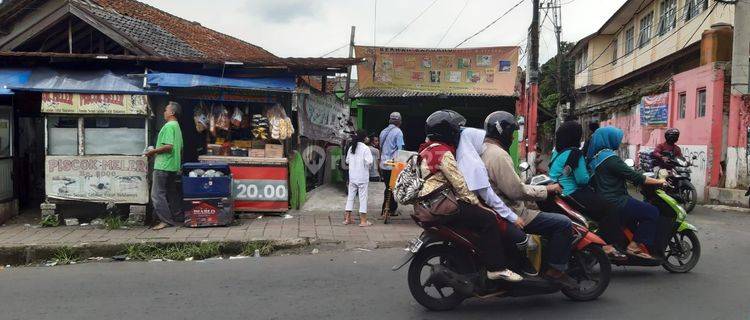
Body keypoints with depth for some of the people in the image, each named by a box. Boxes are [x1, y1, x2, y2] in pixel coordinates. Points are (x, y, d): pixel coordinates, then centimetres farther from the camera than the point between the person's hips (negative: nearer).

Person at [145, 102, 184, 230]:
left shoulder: (169, 126, -13)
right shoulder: (177, 127, 18)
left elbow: (169, 146, -23)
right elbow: (180, 148, 22)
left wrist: (154, 151, -11)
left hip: (163, 165, -10)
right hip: (174, 166, 10)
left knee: (157, 194, -7)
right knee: (170, 194, 12)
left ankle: (166, 220, -8)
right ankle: (172, 219, 15)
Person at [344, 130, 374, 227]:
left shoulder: (351, 148, 6)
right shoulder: (365, 148, -12)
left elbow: (347, 161, 12)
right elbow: (369, 162, -20)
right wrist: (368, 167, 0)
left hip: (352, 176, 5)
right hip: (362, 177, -5)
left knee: (350, 196, 13)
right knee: (363, 197, 1)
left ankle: (347, 218, 18)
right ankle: (363, 220, 3)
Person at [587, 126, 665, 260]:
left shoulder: (594, 157, 12)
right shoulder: (610, 158, -17)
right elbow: (634, 176, -16)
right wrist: (658, 181, -5)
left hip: (602, 201, 10)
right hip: (615, 203, -10)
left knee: (638, 209, 25)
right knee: (652, 212, -5)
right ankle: (636, 245, -4)